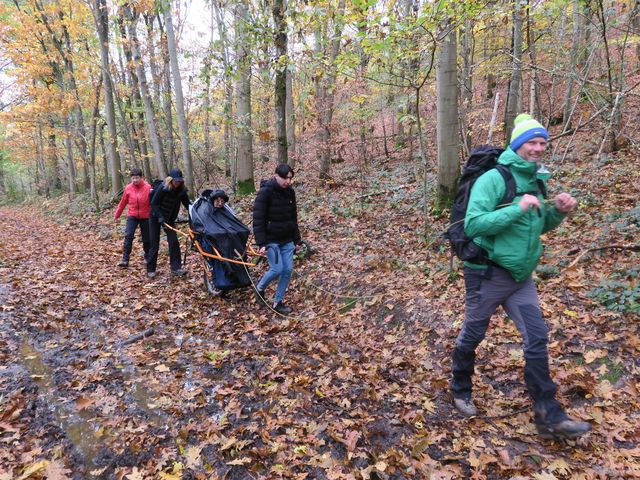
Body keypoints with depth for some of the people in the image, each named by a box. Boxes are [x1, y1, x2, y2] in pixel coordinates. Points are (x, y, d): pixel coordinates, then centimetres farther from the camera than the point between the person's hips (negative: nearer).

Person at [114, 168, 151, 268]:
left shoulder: (148, 187, -10)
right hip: (132, 216, 1)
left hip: (145, 217, -1)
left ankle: (147, 257, 29)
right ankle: (125, 259, -9)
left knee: (146, 238, 9)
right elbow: (123, 202, 9)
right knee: (128, 236, -12)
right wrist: (117, 215, 15)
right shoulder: (128, 188, -1)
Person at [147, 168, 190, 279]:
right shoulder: (162, 188, -21)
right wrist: (160, 217, -28)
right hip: (156, 218, -4)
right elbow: (154, 203, -19)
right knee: (154, 244, 0)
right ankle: (150, 269, 11)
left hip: (169, 219, 4)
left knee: (174, 242, -9)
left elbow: (187, 204, -5)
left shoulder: (181, 190, -8)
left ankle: (176, 268, -7)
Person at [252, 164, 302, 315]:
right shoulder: (265, 192, -15)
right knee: (277, 269, -10)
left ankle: (278, 302, 18)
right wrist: (261, 243, -22)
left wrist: (297, 239, 12)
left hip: (287, 239, 6)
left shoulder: (290, 192, 4)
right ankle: (259, 288, 20)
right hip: (271, 239, -6)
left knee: (288, 270, 3)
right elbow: (258, 219, -17)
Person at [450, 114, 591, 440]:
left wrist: (559, 212, -2)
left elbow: (539, 226, 18)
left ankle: (548, 415, 17)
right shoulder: (493, 179, -17)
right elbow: (473, 224, -26)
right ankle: (460, 390, 35)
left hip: (521, 277, 7)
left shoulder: (535, 181, 8)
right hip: (488, 274, -7)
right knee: (472, 336, 11)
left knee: (537, 339, 5)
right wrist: (518, 209, -28)